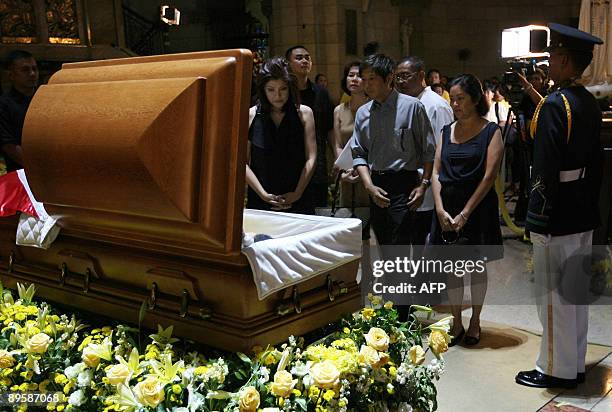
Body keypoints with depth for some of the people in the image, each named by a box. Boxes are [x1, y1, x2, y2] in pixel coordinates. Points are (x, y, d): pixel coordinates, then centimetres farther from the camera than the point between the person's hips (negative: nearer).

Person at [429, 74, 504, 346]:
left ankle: (475, 323, 22)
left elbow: (489, 176, -11)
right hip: (447, 208, 4)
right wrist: (441, 210, -9)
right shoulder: (447, 131, 10)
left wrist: (465, 213, -15)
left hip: (478, 207, -4)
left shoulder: (490, 131, -3)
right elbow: (436, 172, 5)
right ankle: (456, 324, 19)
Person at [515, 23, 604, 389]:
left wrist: (540, 213, -14)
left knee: (553, 294, 3)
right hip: (585, 214, 9)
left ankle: (557, 370, 15)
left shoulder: (554, 105, -18)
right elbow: (596, 160, 13)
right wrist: (590, 201, 20)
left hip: (555, 216, -9)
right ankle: (575, 365, 29)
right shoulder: (591, 104, 8)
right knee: (577, 290, 16)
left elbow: (546, 166, -21)